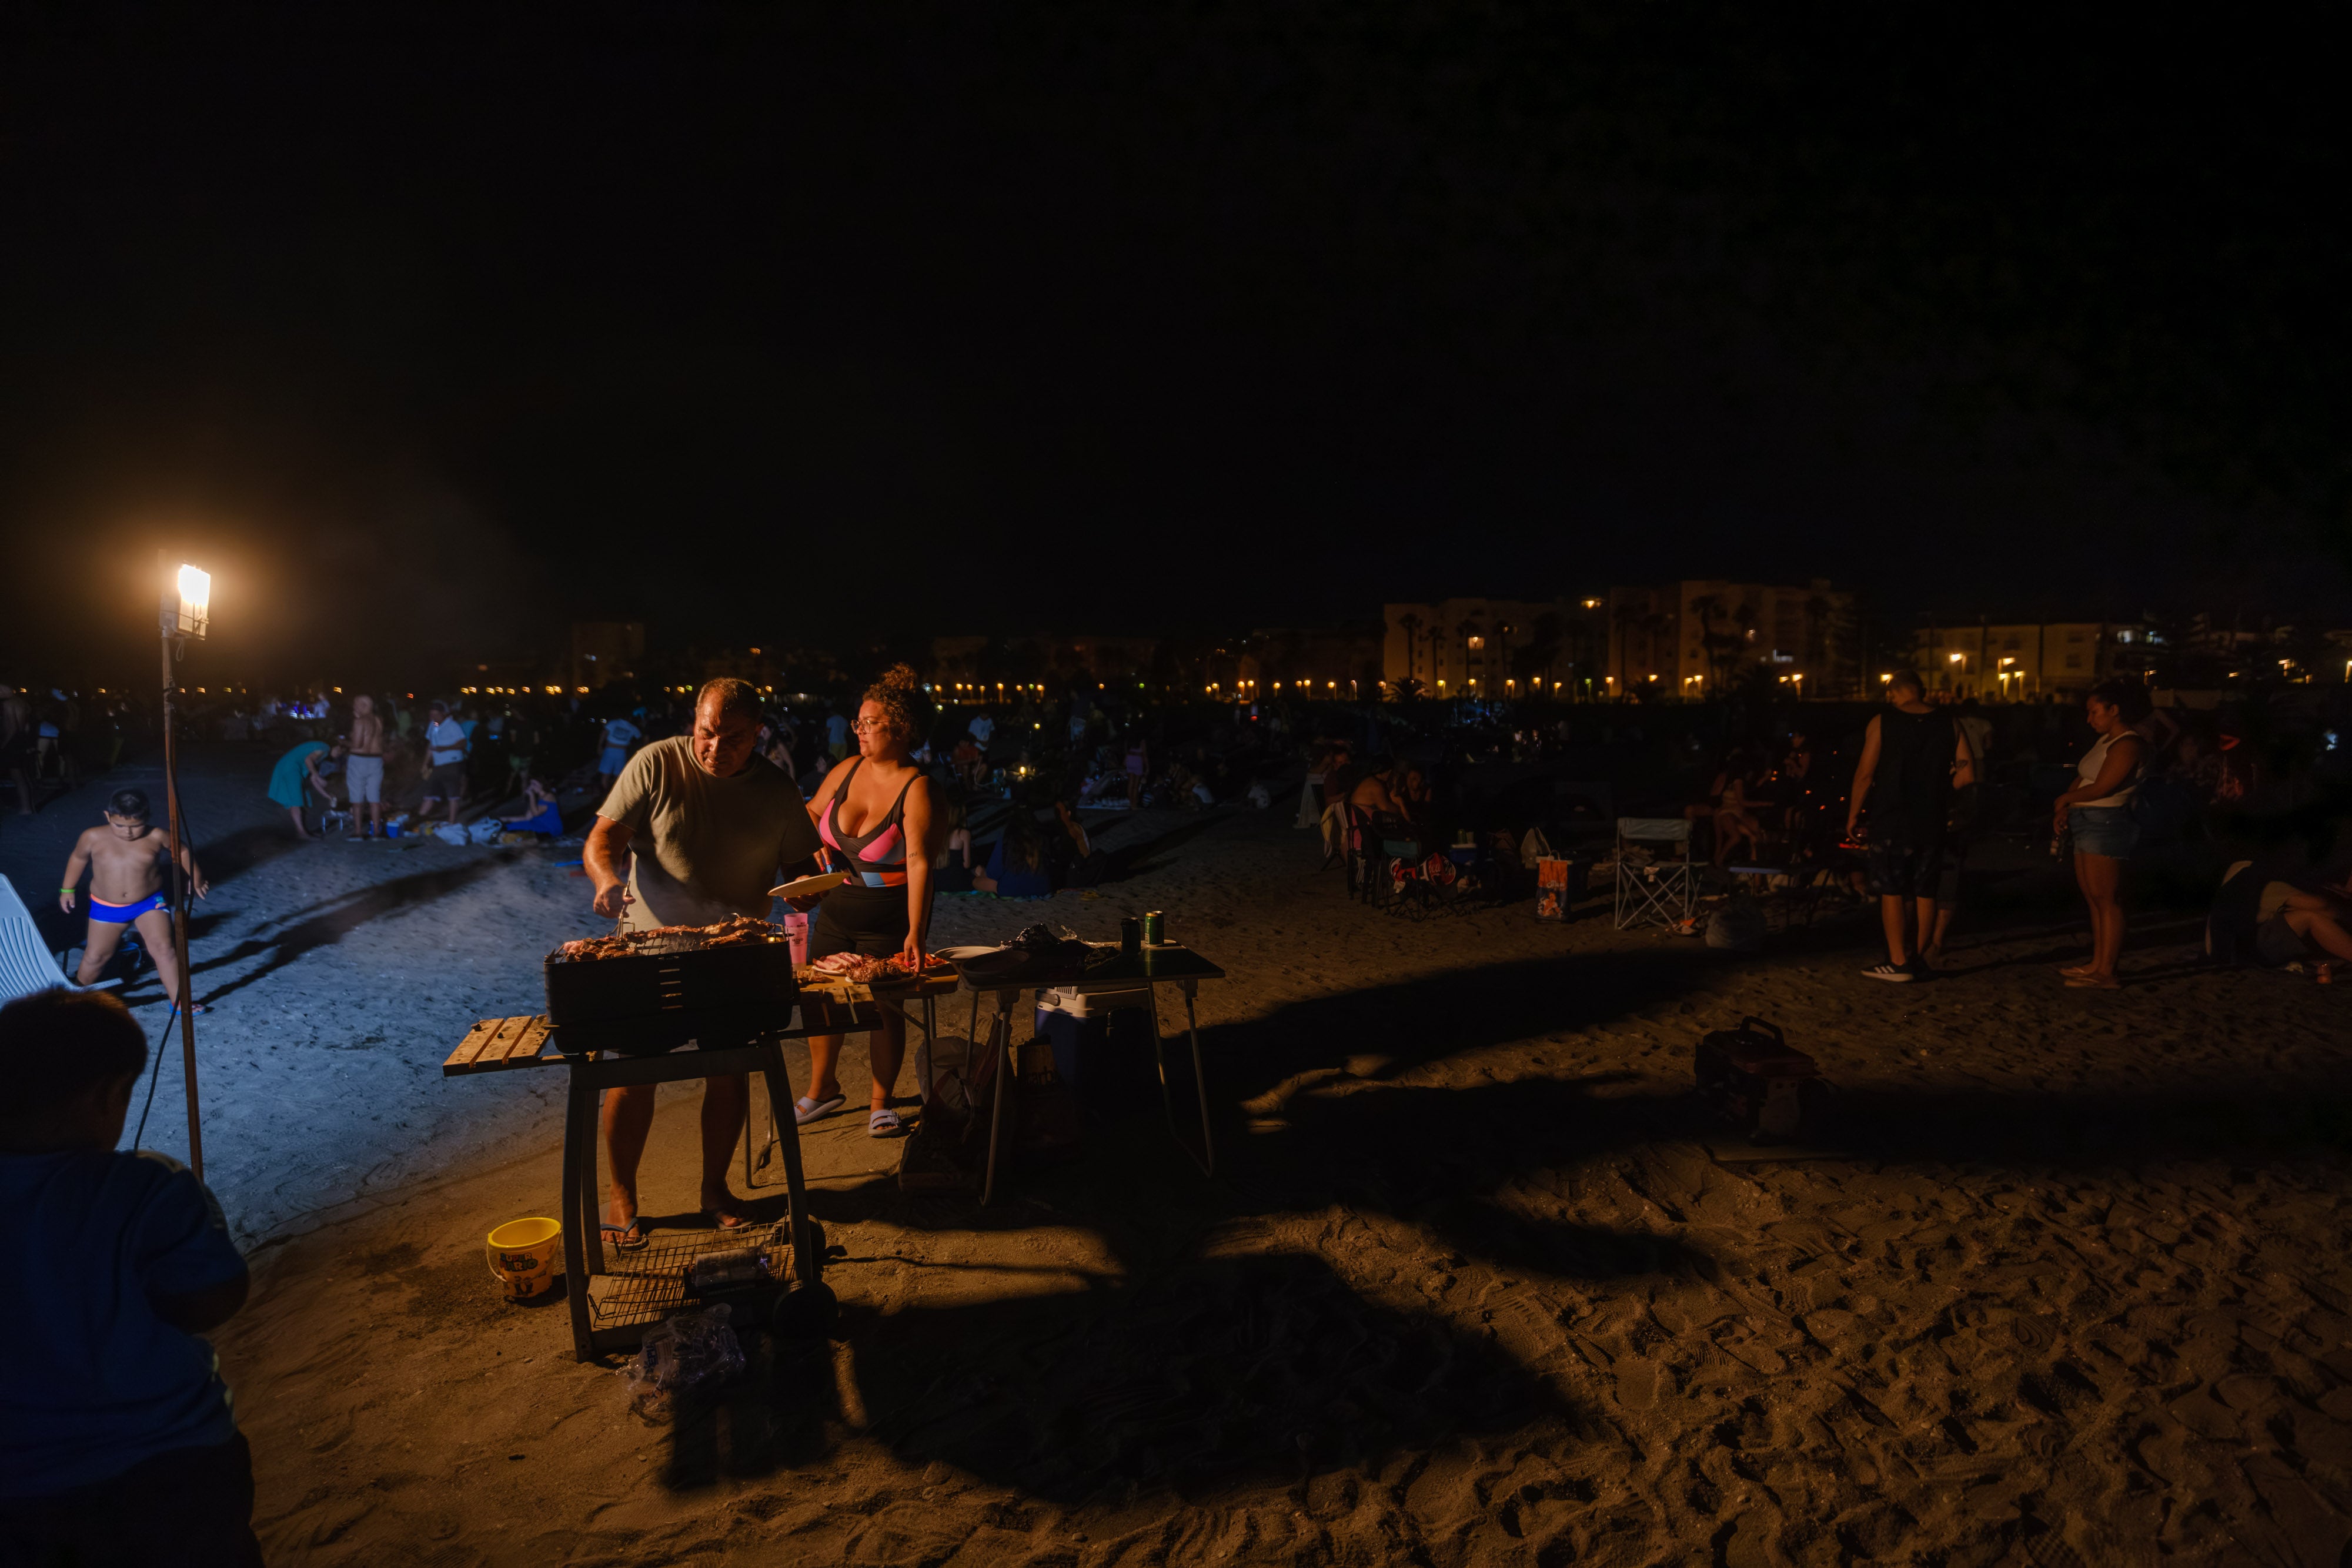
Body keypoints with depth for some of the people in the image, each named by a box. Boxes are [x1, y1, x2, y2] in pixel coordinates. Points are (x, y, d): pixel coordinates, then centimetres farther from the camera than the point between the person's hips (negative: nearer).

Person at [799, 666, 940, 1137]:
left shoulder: (918, 789, -19)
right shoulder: (847, 770, -1)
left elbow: (918, 860, -28)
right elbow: (811, 812, 18)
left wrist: (915, 934, -34)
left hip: (890, 922, -5)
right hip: (836, 912, 5)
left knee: (884, 1008, 5)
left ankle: (881, 1103, 24)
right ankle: (822, 1090, 34)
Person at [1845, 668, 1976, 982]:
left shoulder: (1882, 723, -7)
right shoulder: (1948, 725, 3)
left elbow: (1865, 773, -8)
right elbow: (1968, 775, 2)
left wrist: (1853, 815, 0)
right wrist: (1937, 786, 17)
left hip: (1891, 822, -4)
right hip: (1931, 822, 4)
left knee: (1892, 891, 1)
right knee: (1925, 891, 12)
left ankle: (1899, 962, 0)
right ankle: (1922, 959, 20)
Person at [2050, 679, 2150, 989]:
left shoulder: (2128, 745, -13)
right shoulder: (2104, 741, 16)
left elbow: (2100, 789, -19)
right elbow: (2082, 779, 13)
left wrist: (2065, 800, -3)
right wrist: (2064, 810, -2)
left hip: (2106, 823, -10)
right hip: (2086, 823, 10)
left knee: (2106, 899, -6)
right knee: (2093, 898, 12)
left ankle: (2106, 973, -4)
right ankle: (2096, 964, 19)